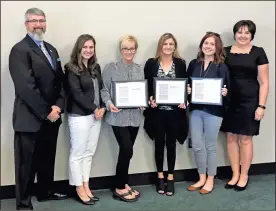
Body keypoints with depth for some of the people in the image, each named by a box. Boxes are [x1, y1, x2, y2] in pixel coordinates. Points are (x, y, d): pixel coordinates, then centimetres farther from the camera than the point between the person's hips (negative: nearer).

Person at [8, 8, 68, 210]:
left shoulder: (51, 49, 15)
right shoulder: (20, 50, -11)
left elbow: (60, 80, 11)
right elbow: (25, 87, -19)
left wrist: (58, 105, -5)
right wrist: (46, 112, -16)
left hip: (51, 116, 8)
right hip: (30, 118, -7)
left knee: (47, 158, 18)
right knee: (27, 162, 3)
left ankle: (46, 191, 36)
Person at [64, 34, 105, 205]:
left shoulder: (96, 67, 12)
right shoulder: (72, 69, -8)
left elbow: (102, 89, 13)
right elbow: (76, 93, -14)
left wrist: (102, 108, -3)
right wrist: (94, 109, -13)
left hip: (96, 114, 7)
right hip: (79, 116, -6)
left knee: (89, 152, 11)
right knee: (78, 153, 1)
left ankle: (86, 186, 20)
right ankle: (79, 189, 12)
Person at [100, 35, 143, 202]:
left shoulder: (139, 69, 13)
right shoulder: (111, 68, -1)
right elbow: (104, 89, -3)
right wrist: (109, 103, -21)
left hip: (135, 116, 5)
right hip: (118, 116, -5)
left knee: (126, 150, 11)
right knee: (127, 150, -10)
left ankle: (123, 184, 25)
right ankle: (119, 188, 5)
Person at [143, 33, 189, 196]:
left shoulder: (181, 63, 3)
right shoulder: (151, 63, 2)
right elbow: (147, 86, 2)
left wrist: (184, 101, -12)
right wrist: (150, 99, -15)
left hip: (174, 111, 0)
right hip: (157, 110, 0)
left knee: (171, 143, 8)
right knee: (159, 143, 10)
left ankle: (170, 178, 21)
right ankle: (160, 177, 24)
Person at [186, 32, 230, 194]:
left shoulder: (222, 67, -4)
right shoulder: (194, 64, 7)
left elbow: (227, 89, -4)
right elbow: (187, 85, 15)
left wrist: (225, 93, -25)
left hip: (214, 111, -4)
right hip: (196, 109, 4)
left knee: (210, 146, 7)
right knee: (197, 145, 8)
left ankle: (210, 180, 23)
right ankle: (202, 178, 26)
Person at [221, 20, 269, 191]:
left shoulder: (258, 52, -2)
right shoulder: (226, 52, 6)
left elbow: (264, 82, -2)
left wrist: (261, 106, -8)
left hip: (249, 101, -3)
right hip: (229, 101, 3)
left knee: (245, 138, 4)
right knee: (231, 137, 8)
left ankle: (244, 176, 20)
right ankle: (235, 174, 22)